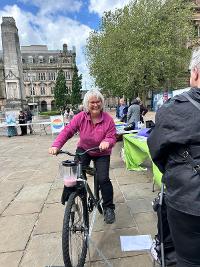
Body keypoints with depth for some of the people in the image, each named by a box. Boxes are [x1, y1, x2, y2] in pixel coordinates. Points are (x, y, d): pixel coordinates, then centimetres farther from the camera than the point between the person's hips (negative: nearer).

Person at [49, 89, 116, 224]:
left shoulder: (108, 119, -18)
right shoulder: (81, 117, -15)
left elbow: (112, 137, -19)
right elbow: (67, 131, -19)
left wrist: (107, 142, -43)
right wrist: (56, 146, -33)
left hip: (102, 153, -1)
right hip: (83, 150, 2)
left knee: (103, 179, -10)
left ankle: (108, 208, 13)